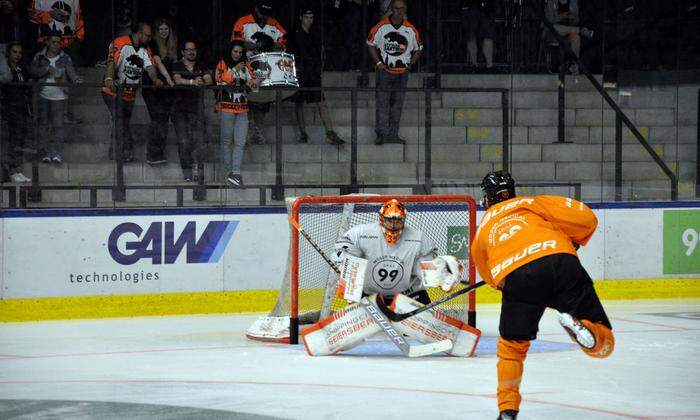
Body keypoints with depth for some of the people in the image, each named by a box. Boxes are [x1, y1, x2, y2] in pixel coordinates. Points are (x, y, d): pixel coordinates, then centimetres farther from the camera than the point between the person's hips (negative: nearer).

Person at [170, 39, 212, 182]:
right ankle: (187, 172, -4)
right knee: (183, 141, -7)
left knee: (197, 140, -10)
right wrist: (193, 82, -29)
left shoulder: (201, 66, 17)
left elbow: (209, 80, 2)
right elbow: (177, 80, -11)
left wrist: (202, 82, -22)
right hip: (181, 107, -2)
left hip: (197, 107, 2)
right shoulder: (177, 66, 8)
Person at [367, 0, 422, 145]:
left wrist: (411, 63, -1)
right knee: (382, 102, -7)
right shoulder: (381, 26, -5)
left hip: (402, 72, 3)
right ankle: (382, 134, -6)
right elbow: (371, 44, 2)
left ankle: (393, 135, 13)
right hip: (384, 70, -3)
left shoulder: (411, 30, 3)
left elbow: (418, 50, 15)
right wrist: (378, 63, -6)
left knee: (397, 104, 7)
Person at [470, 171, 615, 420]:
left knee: (511, 346, 25)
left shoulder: (482, 230, 34)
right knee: (603, 344, 4)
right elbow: (585, 218, 15)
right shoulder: (532, 203, 28)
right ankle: (578, 326, -26)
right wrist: (574, 241, 34)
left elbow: (492, 278, 36)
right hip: (561, 263, -1)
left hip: (516, 278, 1)